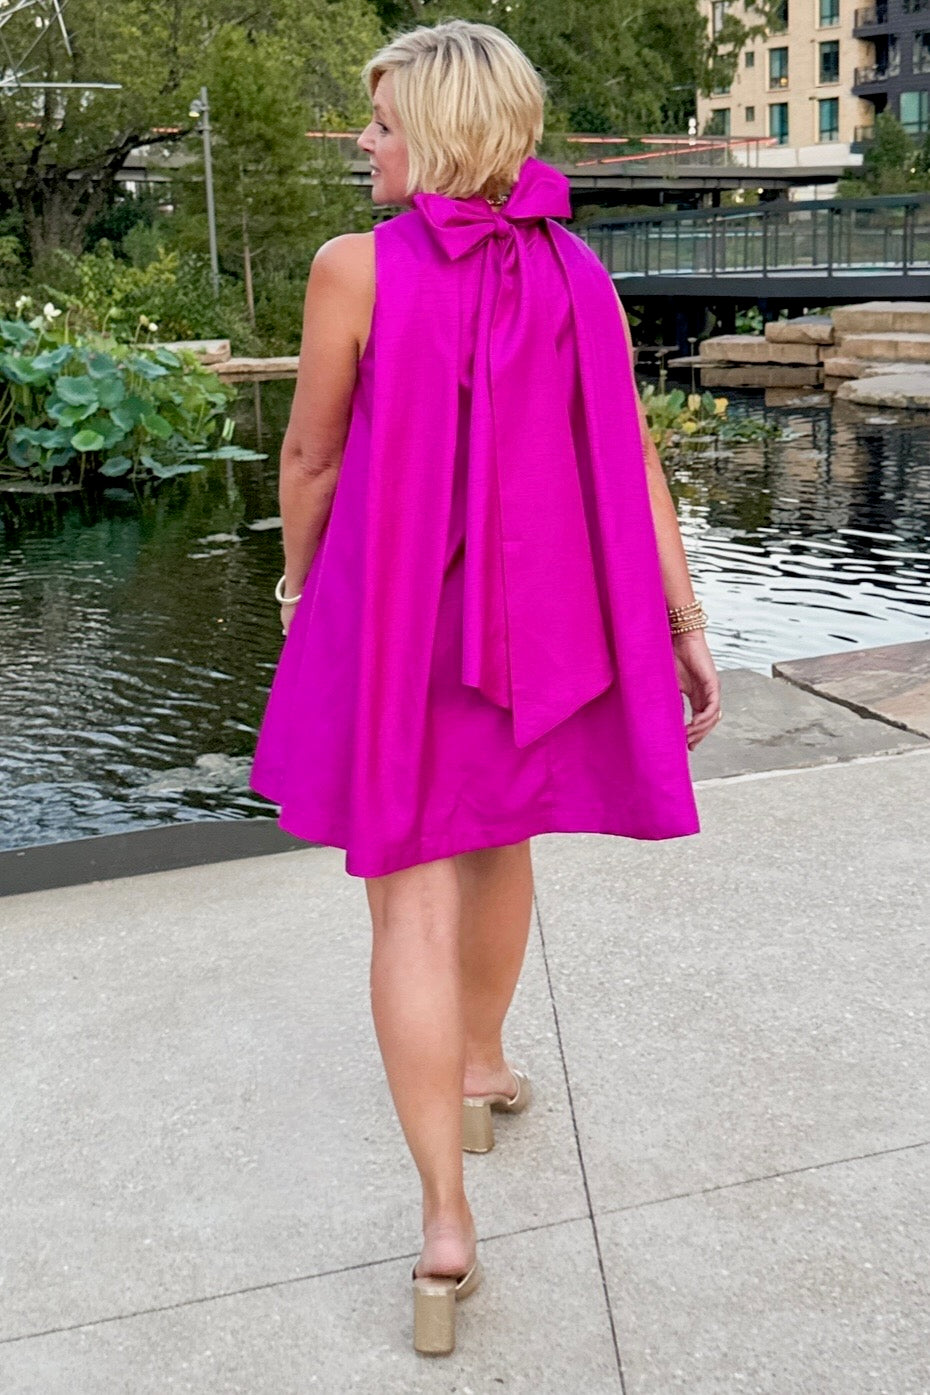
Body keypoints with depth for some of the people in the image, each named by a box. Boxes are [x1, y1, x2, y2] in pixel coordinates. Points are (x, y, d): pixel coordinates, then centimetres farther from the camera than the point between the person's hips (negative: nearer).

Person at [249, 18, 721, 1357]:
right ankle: (481, 1063, 47)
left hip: (393, 621, -4)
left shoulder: (355, 270, -12)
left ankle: (445, 1221, 0)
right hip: (537, 618, 5)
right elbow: (634, 462, -3)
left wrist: (299, 580, 12)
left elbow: (311, 456, -5)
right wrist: (685, 624, 1)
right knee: (497, 844, 25)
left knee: (412, 901, 1)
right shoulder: (577, 273, 0)